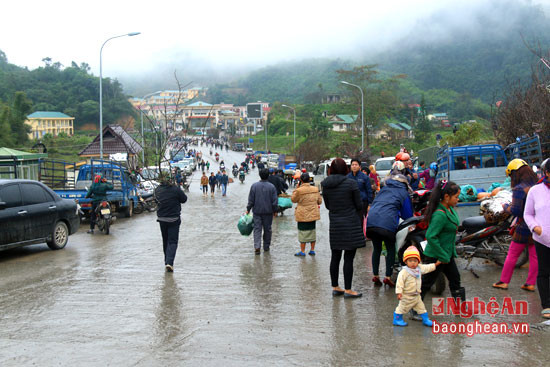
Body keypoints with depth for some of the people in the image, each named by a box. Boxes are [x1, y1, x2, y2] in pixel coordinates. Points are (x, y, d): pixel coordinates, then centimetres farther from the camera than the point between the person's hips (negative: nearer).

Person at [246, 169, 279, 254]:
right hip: (268, 212, 0)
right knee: (267, 229, 12)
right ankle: (266, 246, 21)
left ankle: (257, 247, -14)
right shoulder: (271, 186, -7)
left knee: (257, 229, 1)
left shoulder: (254, 185, -6)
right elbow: (275, 201, -5)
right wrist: (275, 210, 8)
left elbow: (251, 200, -2)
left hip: (257, 211, 0)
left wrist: (248, 209, 8)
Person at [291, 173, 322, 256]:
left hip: (303, 215, -5)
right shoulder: (315, 189, -1)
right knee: (312, 231, 15)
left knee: (303, 232, 2)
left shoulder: (299, 190, -17)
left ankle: (302, 251, 6)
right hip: (313, 214, 5)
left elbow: (293, 200, 0)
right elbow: (320, 201, 9)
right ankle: (312, 250, 20)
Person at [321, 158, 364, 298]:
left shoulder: (325, 185, 1)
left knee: (335, 257, 12)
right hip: (351, 224, -4)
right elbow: (359, 205, -5)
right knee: (349, 258, 0)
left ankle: (335, 288, 21)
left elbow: (327, 205, 10)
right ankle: (348, 290, 4)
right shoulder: (351, 183, -11)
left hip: (334, 225, 4)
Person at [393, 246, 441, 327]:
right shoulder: (404, 272, -22)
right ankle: (397, 320, 22)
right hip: (406, 296, -6)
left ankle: (425, 319, 29)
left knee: (421, 307, 15)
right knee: (402, 308, 6)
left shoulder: (419, 268, 1)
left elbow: (427, 268, 18)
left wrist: (436, 264, 21)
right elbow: (399, 283, -22)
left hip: (416, 295, 6)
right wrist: (399, 293, -26)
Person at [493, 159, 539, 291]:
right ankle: (530, 283, 16)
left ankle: (504, 281, 14)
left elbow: (516, 210, -20)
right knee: (535, 256, 11)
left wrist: (505, 207, -1)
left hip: (524, 228, -6)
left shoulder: (519, 189, -17)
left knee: (512, 255, 6)